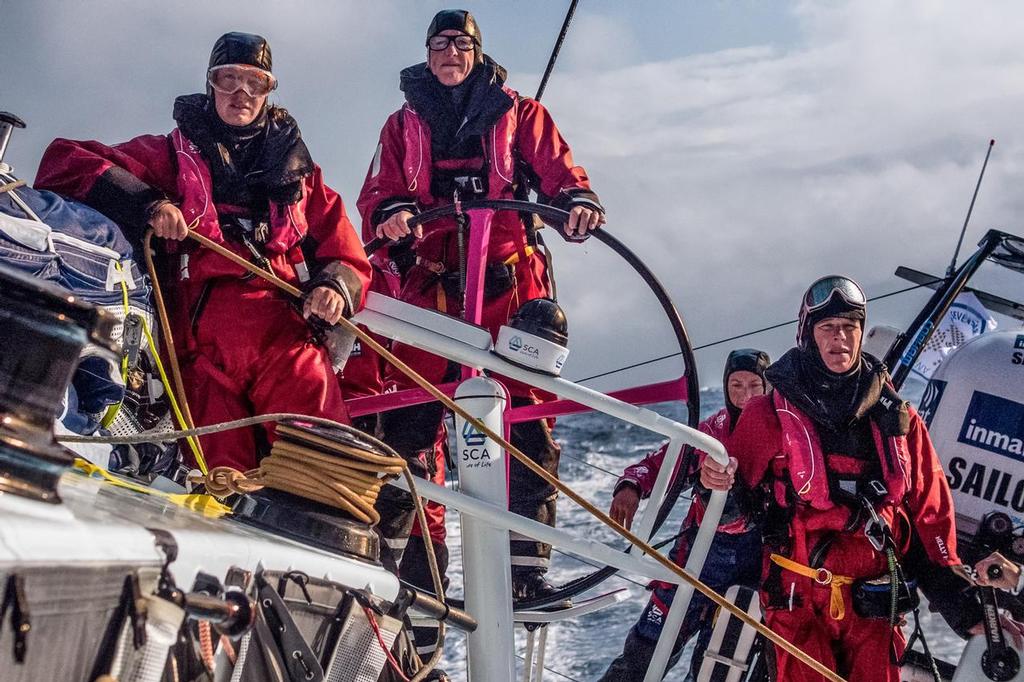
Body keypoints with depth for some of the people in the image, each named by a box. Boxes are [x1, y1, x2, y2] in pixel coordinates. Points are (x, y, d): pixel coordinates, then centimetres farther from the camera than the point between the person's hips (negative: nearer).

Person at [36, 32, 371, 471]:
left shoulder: (298, 168, 29)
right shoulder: (172, 155, 24)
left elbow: (345, 251, 25)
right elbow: (63, 163, 15)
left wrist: (335, 287, 0)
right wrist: (146, 203, -2)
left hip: (288, 333, 1)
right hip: (204, 339, -1)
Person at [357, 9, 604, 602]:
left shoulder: (517, 113, 16)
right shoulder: (405, 124, 20)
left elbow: (555, 167, 4)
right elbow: (379, 191, 7)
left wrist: (577, 198, -19)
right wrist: (392, 212, -17)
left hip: (508, 282, -1)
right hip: (429, 282, 1)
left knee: (527, 419, -7)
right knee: (409, 418, -6)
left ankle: (527, 566, -5)